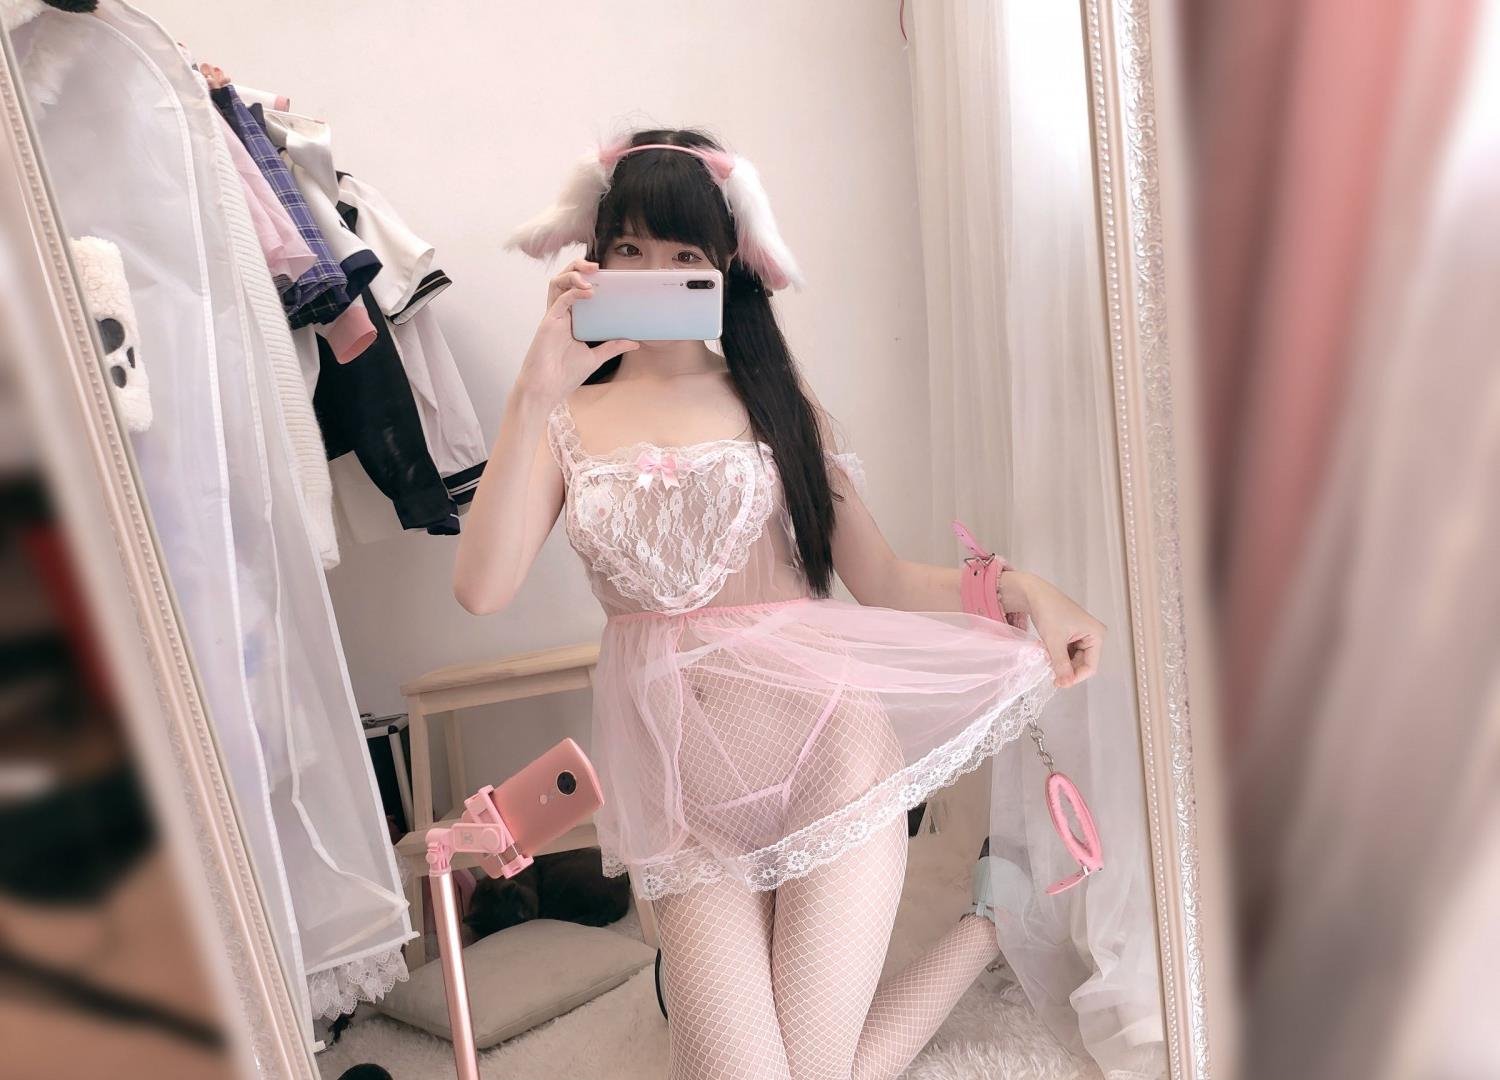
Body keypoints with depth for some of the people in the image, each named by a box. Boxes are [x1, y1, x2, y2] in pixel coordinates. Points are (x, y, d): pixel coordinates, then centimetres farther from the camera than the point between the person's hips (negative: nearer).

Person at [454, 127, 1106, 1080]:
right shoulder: (566, 419, 6)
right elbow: (481, 590, -10)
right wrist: (535, 393, -13)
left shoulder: (773, 395, 8)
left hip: (816, 725, -1)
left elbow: (879, 578, 5)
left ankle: (991, 916, 21)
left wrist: (1021, 587, -11)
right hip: (678, 776, 1)